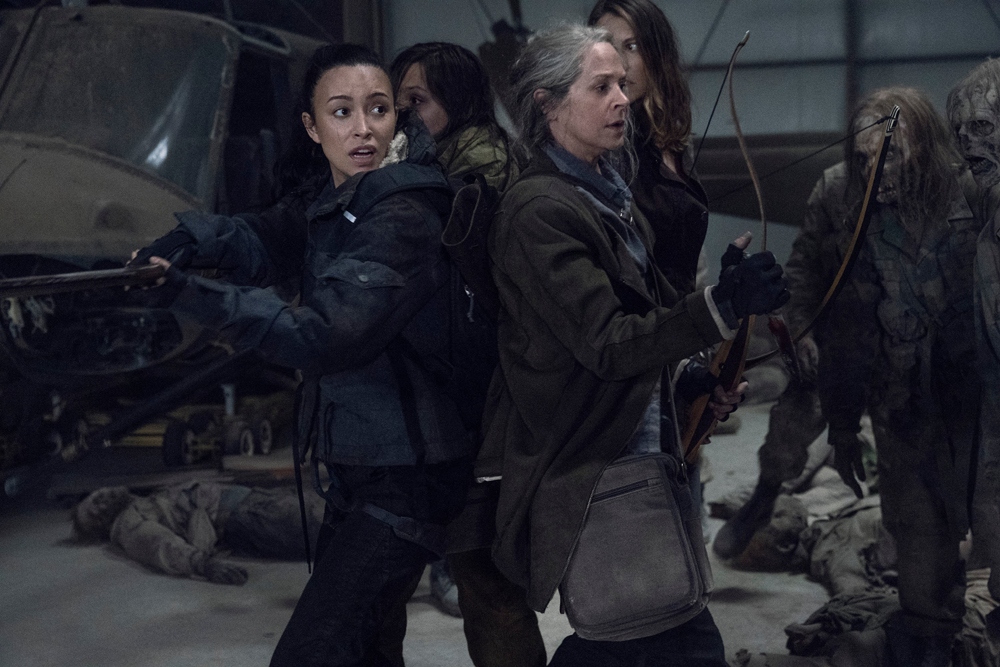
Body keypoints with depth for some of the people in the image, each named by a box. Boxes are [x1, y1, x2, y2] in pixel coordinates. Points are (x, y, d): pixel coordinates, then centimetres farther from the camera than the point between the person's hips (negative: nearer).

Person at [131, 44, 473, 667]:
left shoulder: (404, 217, -22)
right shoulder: (329, 198, 6)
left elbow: (325, 335, -30)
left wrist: (194, 294, -32)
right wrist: (191, 238, -12)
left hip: (404, 480, -9)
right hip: (356, 468, 9)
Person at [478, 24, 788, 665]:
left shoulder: (608, 192, 14)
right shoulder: (539, 210, -16)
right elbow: (604, 343, -23)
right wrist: (720, 304, -32)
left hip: (640, 450, 9)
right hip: (587, 471, -9)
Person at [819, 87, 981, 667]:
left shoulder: (976, 214, -10)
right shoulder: (870, 231, 3)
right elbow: (849, 336, 9)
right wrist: (843, 428, 10)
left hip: (975, 420, -3)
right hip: (906, 426, 3)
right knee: (923, 563, 9)